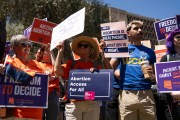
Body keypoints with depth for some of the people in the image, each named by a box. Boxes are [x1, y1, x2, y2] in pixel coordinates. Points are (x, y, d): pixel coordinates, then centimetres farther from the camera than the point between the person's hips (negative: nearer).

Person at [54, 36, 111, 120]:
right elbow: (57, 70, -6)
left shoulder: (95, 65, 13)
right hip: (74, 104, -1)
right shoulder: (72, 63, 9)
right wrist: (60, 51, 0)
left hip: (92, 104, 2)